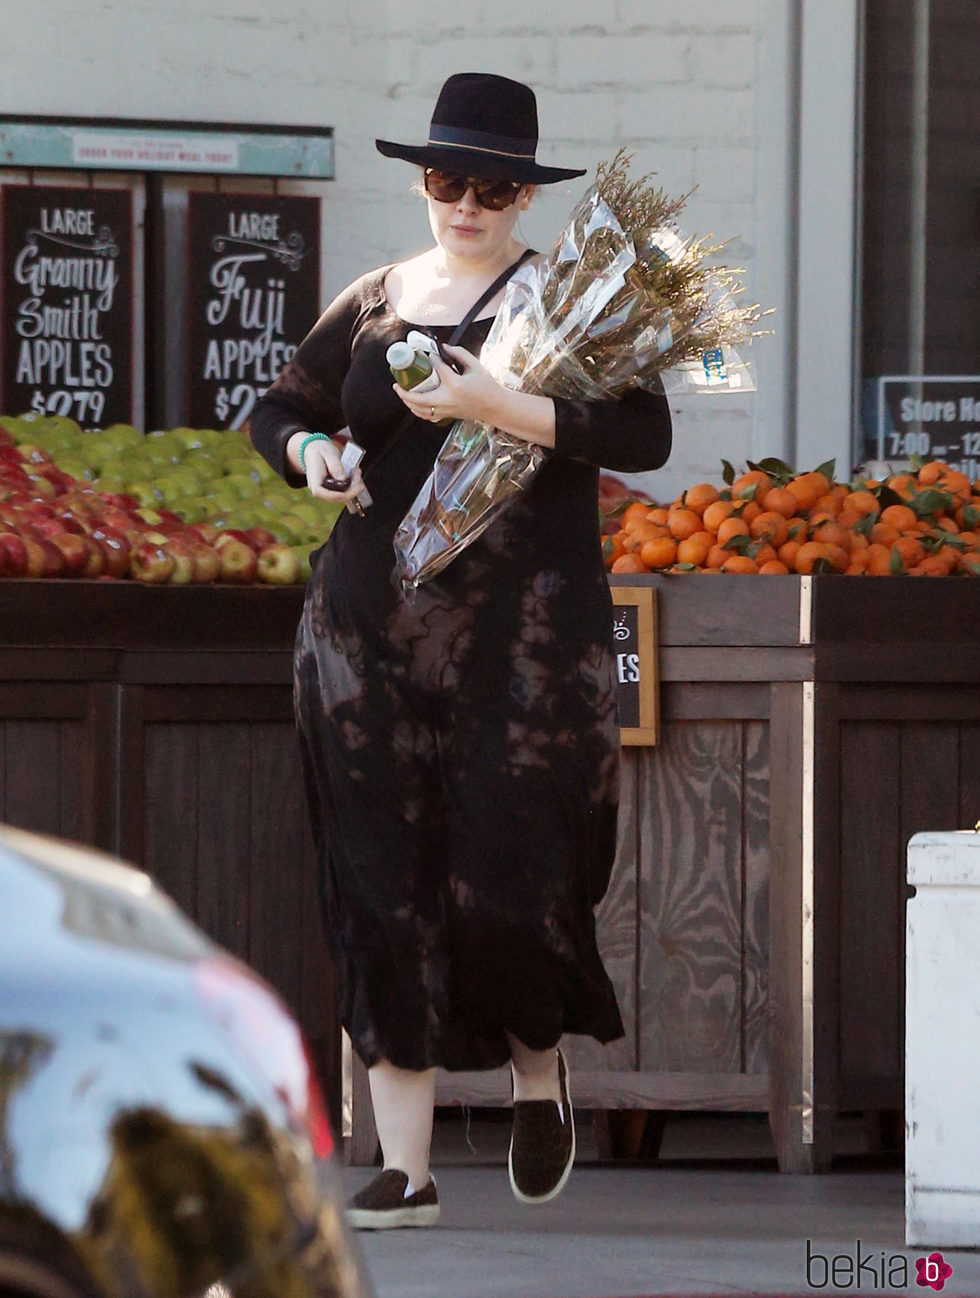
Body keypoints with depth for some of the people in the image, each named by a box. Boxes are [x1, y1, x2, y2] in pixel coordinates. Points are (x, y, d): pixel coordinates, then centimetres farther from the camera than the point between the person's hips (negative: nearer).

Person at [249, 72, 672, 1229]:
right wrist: (308, 453, 2)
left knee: (509, 875, -9)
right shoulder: (374, 304, 13)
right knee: (383, 885, -1)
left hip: (526, 634, -4)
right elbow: (276, 409, 24)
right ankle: (403, 1169, 3)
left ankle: (539, 1068, 24)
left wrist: (500, 407, -21)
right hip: (373, 629, 4)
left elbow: (646, 435, -12)